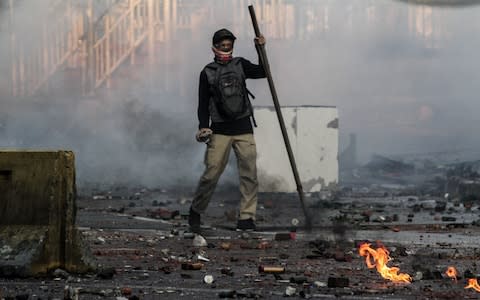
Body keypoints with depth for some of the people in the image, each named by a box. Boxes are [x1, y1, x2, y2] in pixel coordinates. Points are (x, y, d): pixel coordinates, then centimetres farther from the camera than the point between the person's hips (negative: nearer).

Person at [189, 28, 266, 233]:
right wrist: (203, 126, -10)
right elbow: (203, 103, 3)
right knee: (212, 172, -6)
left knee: (249, 173, -4)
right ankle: (195, 212, 11)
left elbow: (262, 72, 3)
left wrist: (260, 49, -5)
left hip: (243, 128, 2)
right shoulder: (207, 73, 4)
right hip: (220, 130, -2)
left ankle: (246, 218, -1)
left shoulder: (240, 65, 10)